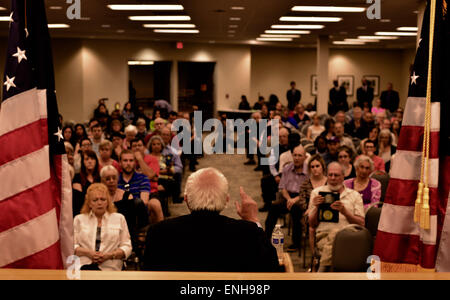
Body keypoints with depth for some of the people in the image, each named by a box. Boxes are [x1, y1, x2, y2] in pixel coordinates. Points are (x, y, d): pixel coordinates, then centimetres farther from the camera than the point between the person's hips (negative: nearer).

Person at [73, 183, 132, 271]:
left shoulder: (119, 218, 20)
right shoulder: (79, 219, 21)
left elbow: (127, 247, 12)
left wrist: (110, 255, -7)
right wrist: (87, 253, -9)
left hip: (109, 268, 0)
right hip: (84, 266, 1)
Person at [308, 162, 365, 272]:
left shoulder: (354, 195, 19)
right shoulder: (317, 192, 20)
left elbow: (361, 223, 8)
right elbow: (312, 224, 16)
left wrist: (345, 211, -7)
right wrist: (316, 207, -2)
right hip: (324, 235, 0)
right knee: (334, 233, -37)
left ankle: (322, 271, -25)